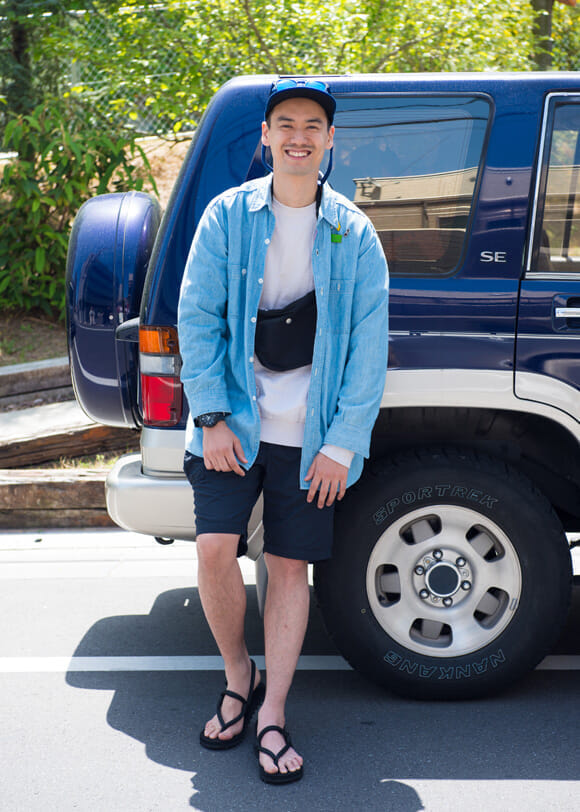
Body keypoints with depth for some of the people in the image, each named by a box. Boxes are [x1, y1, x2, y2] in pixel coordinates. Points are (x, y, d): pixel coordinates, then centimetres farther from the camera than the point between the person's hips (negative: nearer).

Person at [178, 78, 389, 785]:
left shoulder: (353, 234, 2)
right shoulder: (227, 215, 1)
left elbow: (369, 344, 0)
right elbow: (196, 317, 0)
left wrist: (342, 443, -7)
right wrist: (212, 418, -8)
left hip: (310, 434, 0)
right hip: (233, 423, 0)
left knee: (290, 566, 3)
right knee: (216, 549, -12)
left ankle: (272, 714, 14)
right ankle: (238, 677, 14)